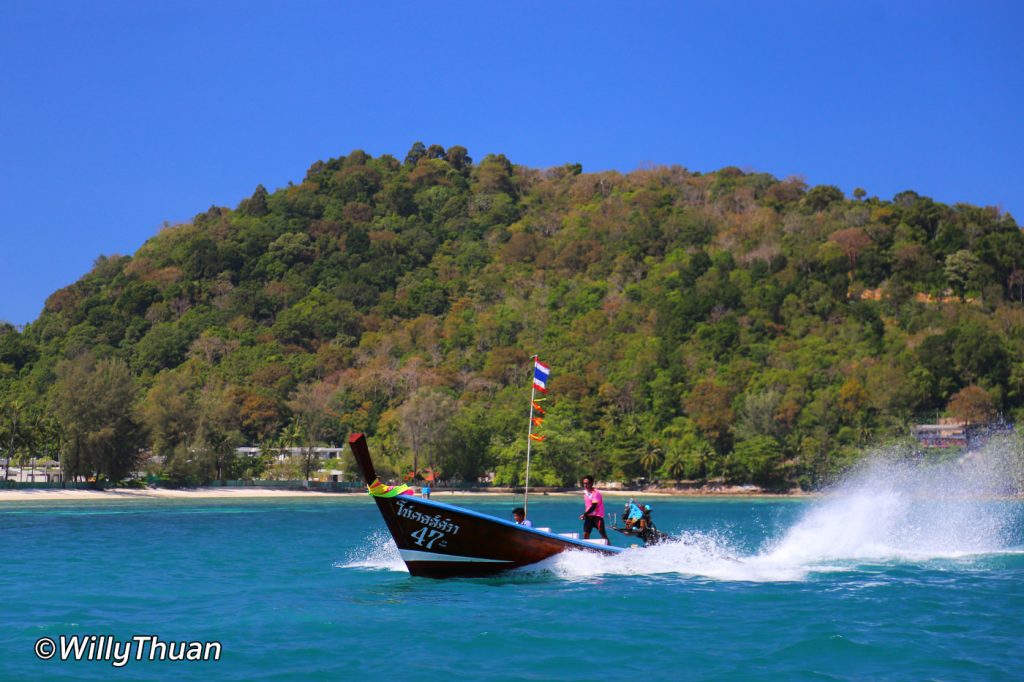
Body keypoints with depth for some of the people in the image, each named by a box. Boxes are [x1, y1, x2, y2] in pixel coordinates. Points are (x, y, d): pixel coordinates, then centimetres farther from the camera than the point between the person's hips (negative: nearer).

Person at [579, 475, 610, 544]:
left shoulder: (596, 493, -16)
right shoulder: (585, 492, 7)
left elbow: (593, 506, -22)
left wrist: (584, 514, -26)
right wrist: (585, 515, 5)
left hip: (597, 516, -7)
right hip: (589, 516, 7)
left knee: (602, 533, -4)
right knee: (585, 534, -1)